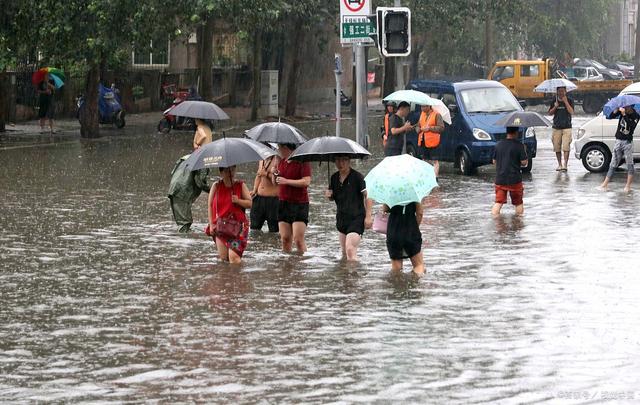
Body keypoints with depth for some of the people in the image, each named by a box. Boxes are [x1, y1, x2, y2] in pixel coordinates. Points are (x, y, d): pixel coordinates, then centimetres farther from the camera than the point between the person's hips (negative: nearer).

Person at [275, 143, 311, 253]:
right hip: (283, 203, 7)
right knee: (285, 239, 3)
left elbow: (306, 181, -18)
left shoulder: (302, 161, -8)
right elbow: (276, 183, 23)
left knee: (298, 239, -12)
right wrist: (275, 176, 0)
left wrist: (286, 181, -17)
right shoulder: (281, 162, 14)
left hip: (299, 204, -7)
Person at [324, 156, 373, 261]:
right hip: (341, 218, 7)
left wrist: (368, 216, -16)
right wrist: (329, 195, -4)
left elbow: (367, 196, -11)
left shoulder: (357, 177, -11)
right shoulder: (334, 178, 7)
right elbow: (332, 197, 21)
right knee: (344, 252, 14)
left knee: (350, 250, -21)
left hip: (356, 218, -7)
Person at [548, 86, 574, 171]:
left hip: (566, 127, -3)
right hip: (556, 128, 3)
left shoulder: (569, 101, 3)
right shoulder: (554, 102, 10)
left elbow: (571, 112, -9)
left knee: (566, 147, -12)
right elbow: (550, 113, 6)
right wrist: (555, 107, -12)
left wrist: (565, 102, -13)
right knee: (557, 147, 3)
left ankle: (565, 165, -15)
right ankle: (559, 164, 14)